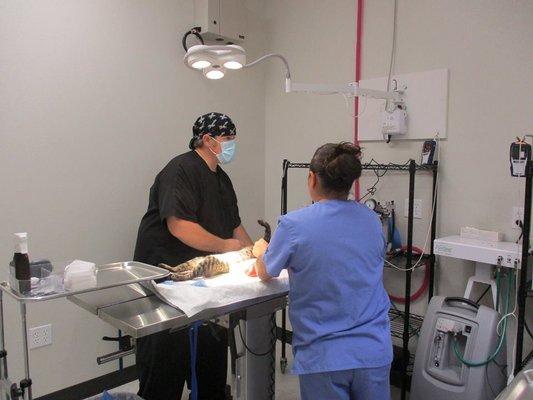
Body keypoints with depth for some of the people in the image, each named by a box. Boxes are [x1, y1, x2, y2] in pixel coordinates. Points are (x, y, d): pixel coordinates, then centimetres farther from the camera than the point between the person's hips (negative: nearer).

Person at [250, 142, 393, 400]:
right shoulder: (372, 221, -1)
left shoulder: (293, 225, -14)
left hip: (323, 357, -3)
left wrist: (260, 252, 25)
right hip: (374, 353, 4)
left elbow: (265, 274, 3)